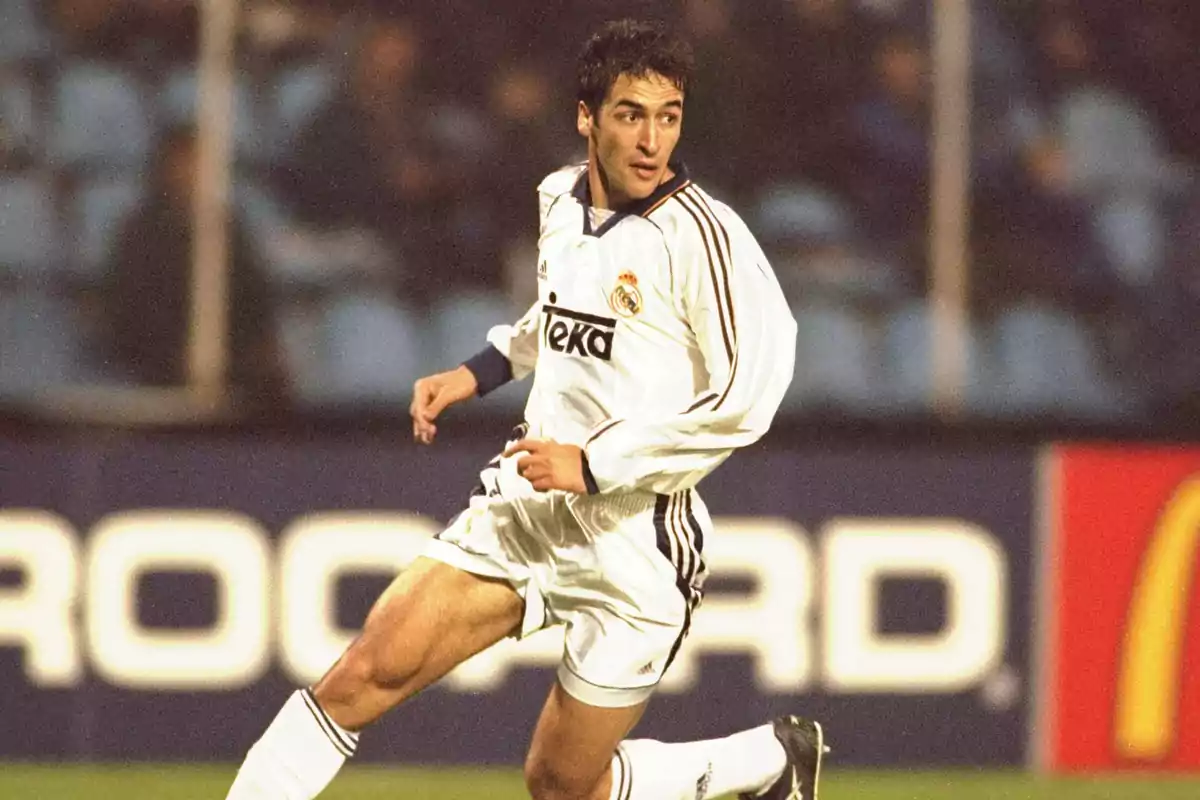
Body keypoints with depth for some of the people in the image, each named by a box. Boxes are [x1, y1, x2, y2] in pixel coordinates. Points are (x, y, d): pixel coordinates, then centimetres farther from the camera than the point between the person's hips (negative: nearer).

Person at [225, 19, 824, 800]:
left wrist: (594, 464, -19)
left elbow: (746, 399, -22)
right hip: (523, 502, 6)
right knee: (363, 677, -9)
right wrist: (482, 371, 15)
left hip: (637, 538, -6)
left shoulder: (702, 234, -17)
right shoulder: (560, 200, 5)